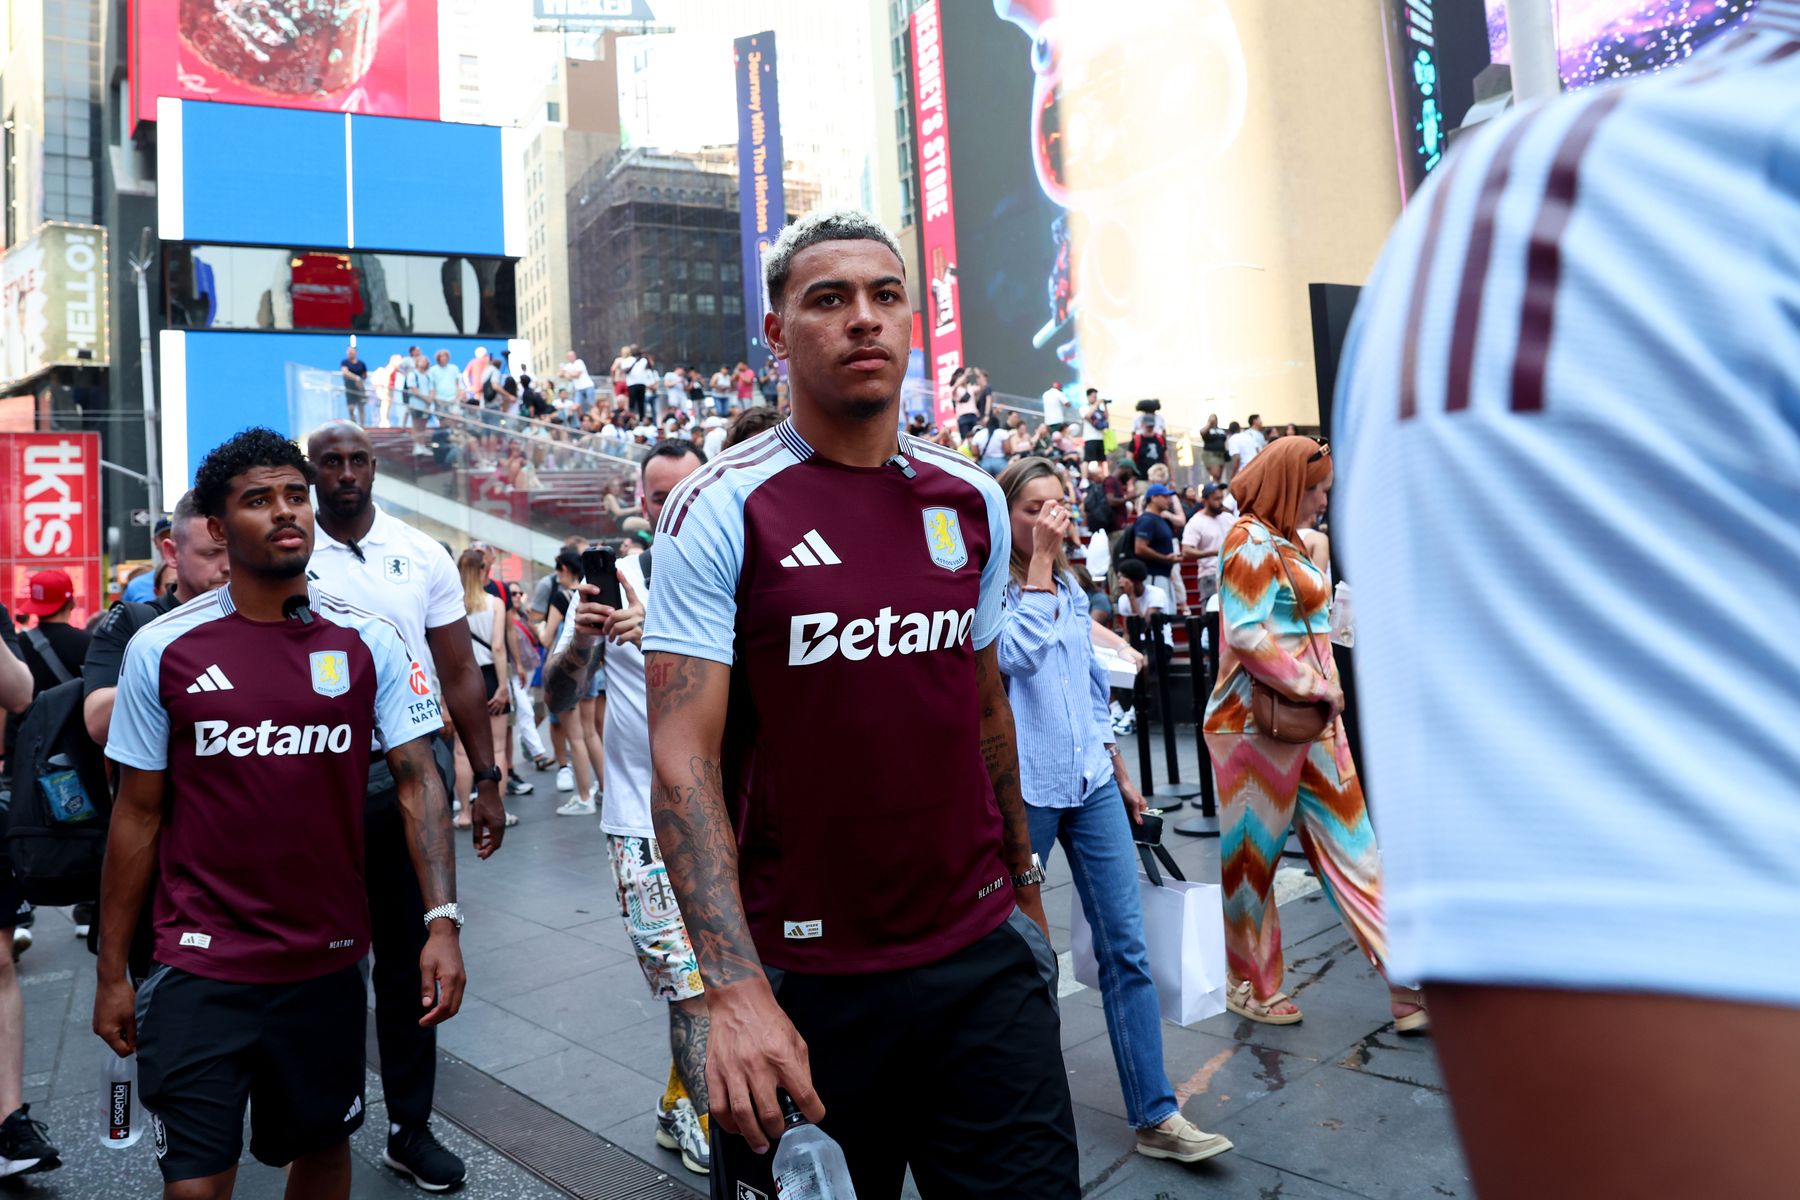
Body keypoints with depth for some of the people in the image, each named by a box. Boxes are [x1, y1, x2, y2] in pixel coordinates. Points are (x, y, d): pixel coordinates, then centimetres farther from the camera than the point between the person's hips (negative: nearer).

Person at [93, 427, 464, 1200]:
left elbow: (417, 781, -5)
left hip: (329, 962, 2)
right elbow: (138, 815, 1)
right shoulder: (161, 648, -5)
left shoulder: (368, 642, -3)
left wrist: (443, 922, -15)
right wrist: (111, 972, 3)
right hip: (201, 971, -1)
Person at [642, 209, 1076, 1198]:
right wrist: (735, 990, -23)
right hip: (803, 980, -3)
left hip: (982, 957, 4)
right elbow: (683, 759, -15)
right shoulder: (721, 511, -10)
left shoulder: (973, 504, 5)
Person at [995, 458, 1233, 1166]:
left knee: (1126, 947, 4)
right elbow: (1016, 654, -25)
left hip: (1090, 782, 6)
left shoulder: (1072, 589, 12)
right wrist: (1039, 561, -19)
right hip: (1022, 788, -6)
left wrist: (1120, 772, 18)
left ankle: (1155, 1115, 11)